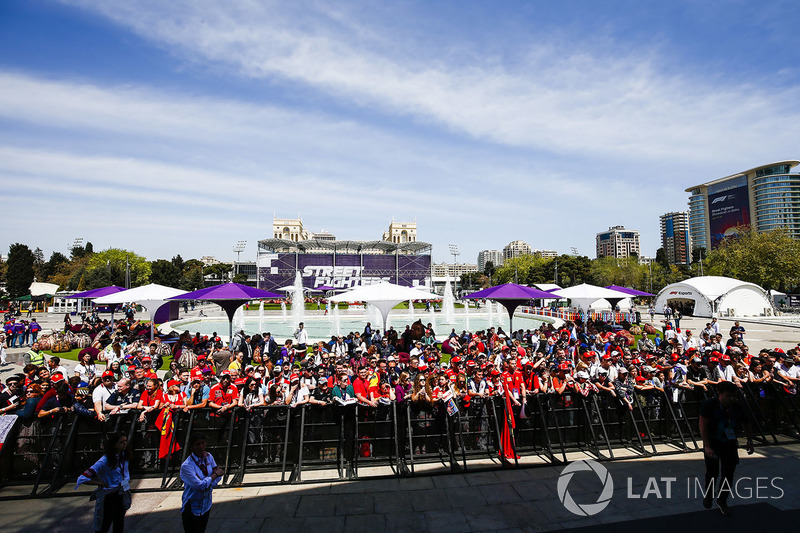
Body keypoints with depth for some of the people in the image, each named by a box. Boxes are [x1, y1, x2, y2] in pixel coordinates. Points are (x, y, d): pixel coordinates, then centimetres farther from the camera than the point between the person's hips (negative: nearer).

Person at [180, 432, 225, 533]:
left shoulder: (208, 457, -3)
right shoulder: (186, 466, -21)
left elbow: (218, 475, -1)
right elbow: (200, 485, -26)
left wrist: (208, 485, -17)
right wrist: (215, 474, -15)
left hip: (206, 506, 6)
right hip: (192, 509, -5)